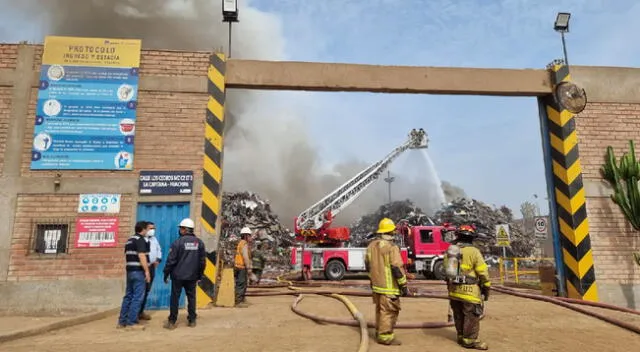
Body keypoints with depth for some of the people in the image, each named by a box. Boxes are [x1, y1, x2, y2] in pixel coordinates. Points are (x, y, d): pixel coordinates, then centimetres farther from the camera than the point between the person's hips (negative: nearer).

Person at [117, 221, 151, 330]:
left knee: (128, 296, 14)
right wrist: (147, 271, -19)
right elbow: (141, 256, -21)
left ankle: (122, 321, 18)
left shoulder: (129, 240, 16)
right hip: (138, 271, -9)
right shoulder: (140, 240, -13)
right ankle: (131, 322, -3)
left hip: (130, 271, 9)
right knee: (137, 297, -5)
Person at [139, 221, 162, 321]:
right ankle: (139, 313, 2)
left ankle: (141, 311, 21)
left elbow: (159, 250, 23)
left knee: (147, 290, 12)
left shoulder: (154, 239, 15)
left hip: (152, 267, 8)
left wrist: (158, 260, 6)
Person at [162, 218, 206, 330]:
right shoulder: (199, 242, 2)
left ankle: (172, 322, 11)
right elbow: (202, 261, 6)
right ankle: (192, 320, 15)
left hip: (178, 275, -3)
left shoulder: (178, 242, -10)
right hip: (192, 276, 3)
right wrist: (200, 275, 15)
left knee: (175, 298, 6)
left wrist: (166, 274, 1)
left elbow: (171, 260, -9)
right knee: (191, 297, 11)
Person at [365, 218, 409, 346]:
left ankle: (379, 332, 31)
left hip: (376, 285, 8)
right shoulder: (391, 247, -19)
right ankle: (385, 337, 5)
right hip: (388, 286, -8)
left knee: (380, 309, 20)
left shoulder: (371, 245, 6)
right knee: (389, 311, 1)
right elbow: (397, 268, -20)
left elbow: (367, 264, 14)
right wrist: (403, 286, -12)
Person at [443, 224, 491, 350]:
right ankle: (470, 341, 8)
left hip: (454, 290, 6)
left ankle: (461, 337, 27)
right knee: (471, 316, 3)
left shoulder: (449, 251, 7)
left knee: (459, 316, 16)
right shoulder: (473, 252, -11)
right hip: (469, 290, -6)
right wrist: (486, 288, 3)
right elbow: (483, 272, -9)